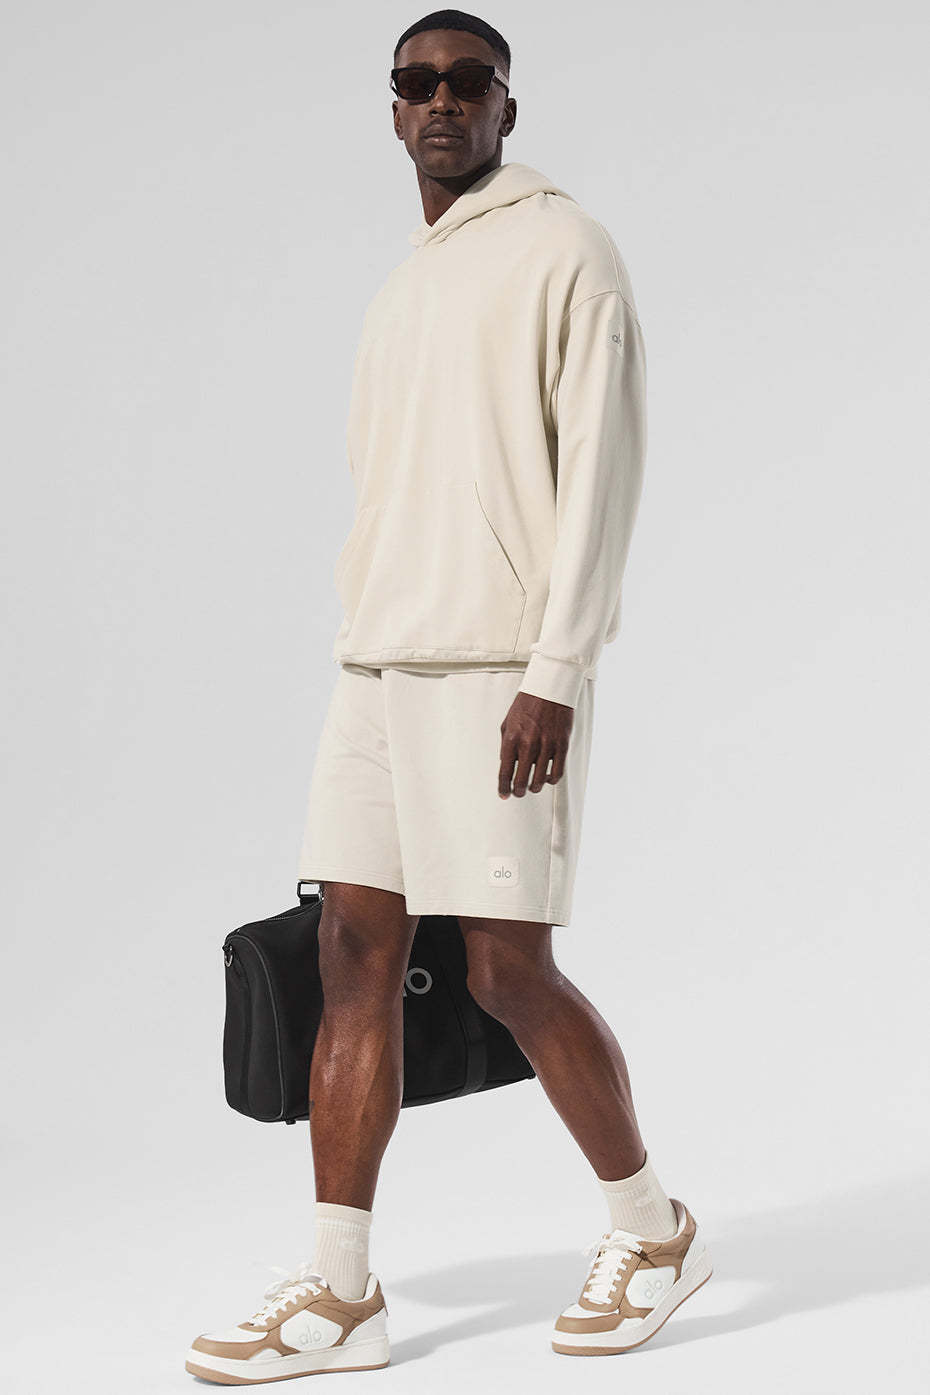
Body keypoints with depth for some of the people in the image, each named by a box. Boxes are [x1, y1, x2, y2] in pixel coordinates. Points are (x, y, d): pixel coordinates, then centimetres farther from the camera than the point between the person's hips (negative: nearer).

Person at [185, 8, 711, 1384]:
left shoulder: (566, 252, -2)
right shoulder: (398, 292, 21)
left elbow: (602, 474, -10)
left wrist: (555, 677, -18)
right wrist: (366, 670, 15)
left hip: (500, 666, -7)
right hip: (377, 661, 7)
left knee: (509, 970, -5)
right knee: (356, 956, 2)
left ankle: (652, 1230, 17)